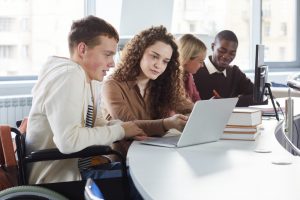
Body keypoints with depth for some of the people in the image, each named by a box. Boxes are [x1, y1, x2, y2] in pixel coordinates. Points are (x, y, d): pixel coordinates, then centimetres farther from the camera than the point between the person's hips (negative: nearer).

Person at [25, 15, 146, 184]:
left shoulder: (85, 76, 7)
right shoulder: (68, 76, -21)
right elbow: (68, 141, -31)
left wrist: (124, 128, -4)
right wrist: (120, 131, -18)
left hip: (71, 172, 8)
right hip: (56, 183, -8)